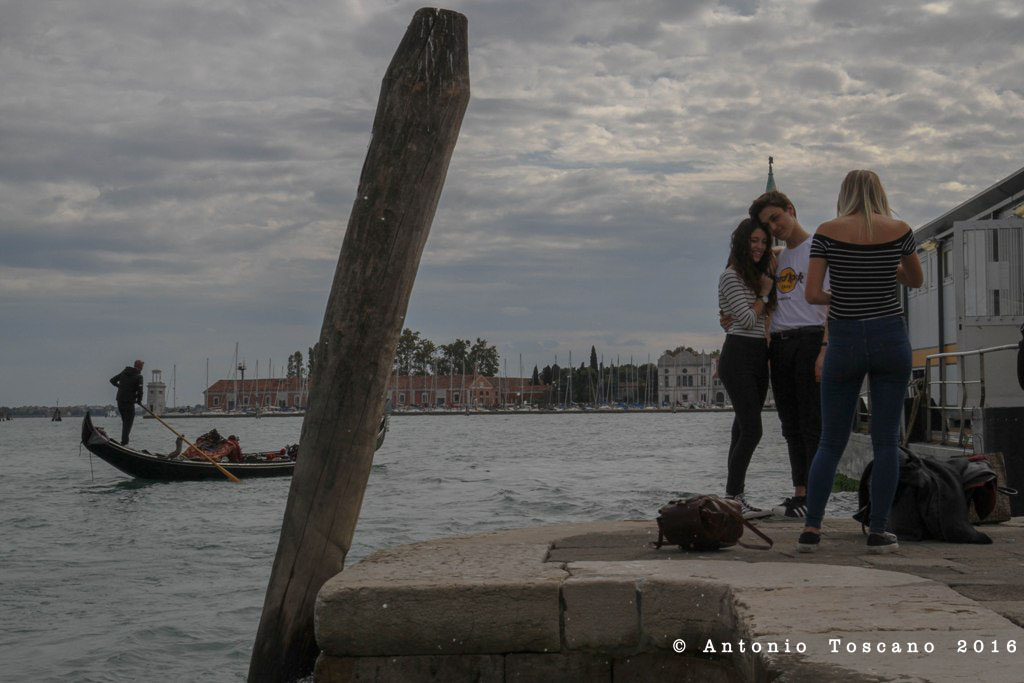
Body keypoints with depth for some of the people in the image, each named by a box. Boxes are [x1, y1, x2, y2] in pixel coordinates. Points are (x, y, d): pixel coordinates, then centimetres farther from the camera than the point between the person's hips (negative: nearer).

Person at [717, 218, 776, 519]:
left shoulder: (760, 275, 19)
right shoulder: (731, 276, -7)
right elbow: (748, 319, -13)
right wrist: (765, 293, -2)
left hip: (759, 357, 8)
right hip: (739, 356, -8)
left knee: (743, 430, 6)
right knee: (751, 430, -14)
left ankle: (736, 497, 7)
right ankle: (732, 498, -13)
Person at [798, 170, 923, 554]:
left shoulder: (827, 232, -3)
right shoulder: (899, 230, 0)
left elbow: (811, 294, -7)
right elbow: (916, 281, 16)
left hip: (844, 342, 0)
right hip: (890, 338, 0)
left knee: (831, 442, 8)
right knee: (886, 440, 5)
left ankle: (811, 530, 2)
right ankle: (877, 532, 4)